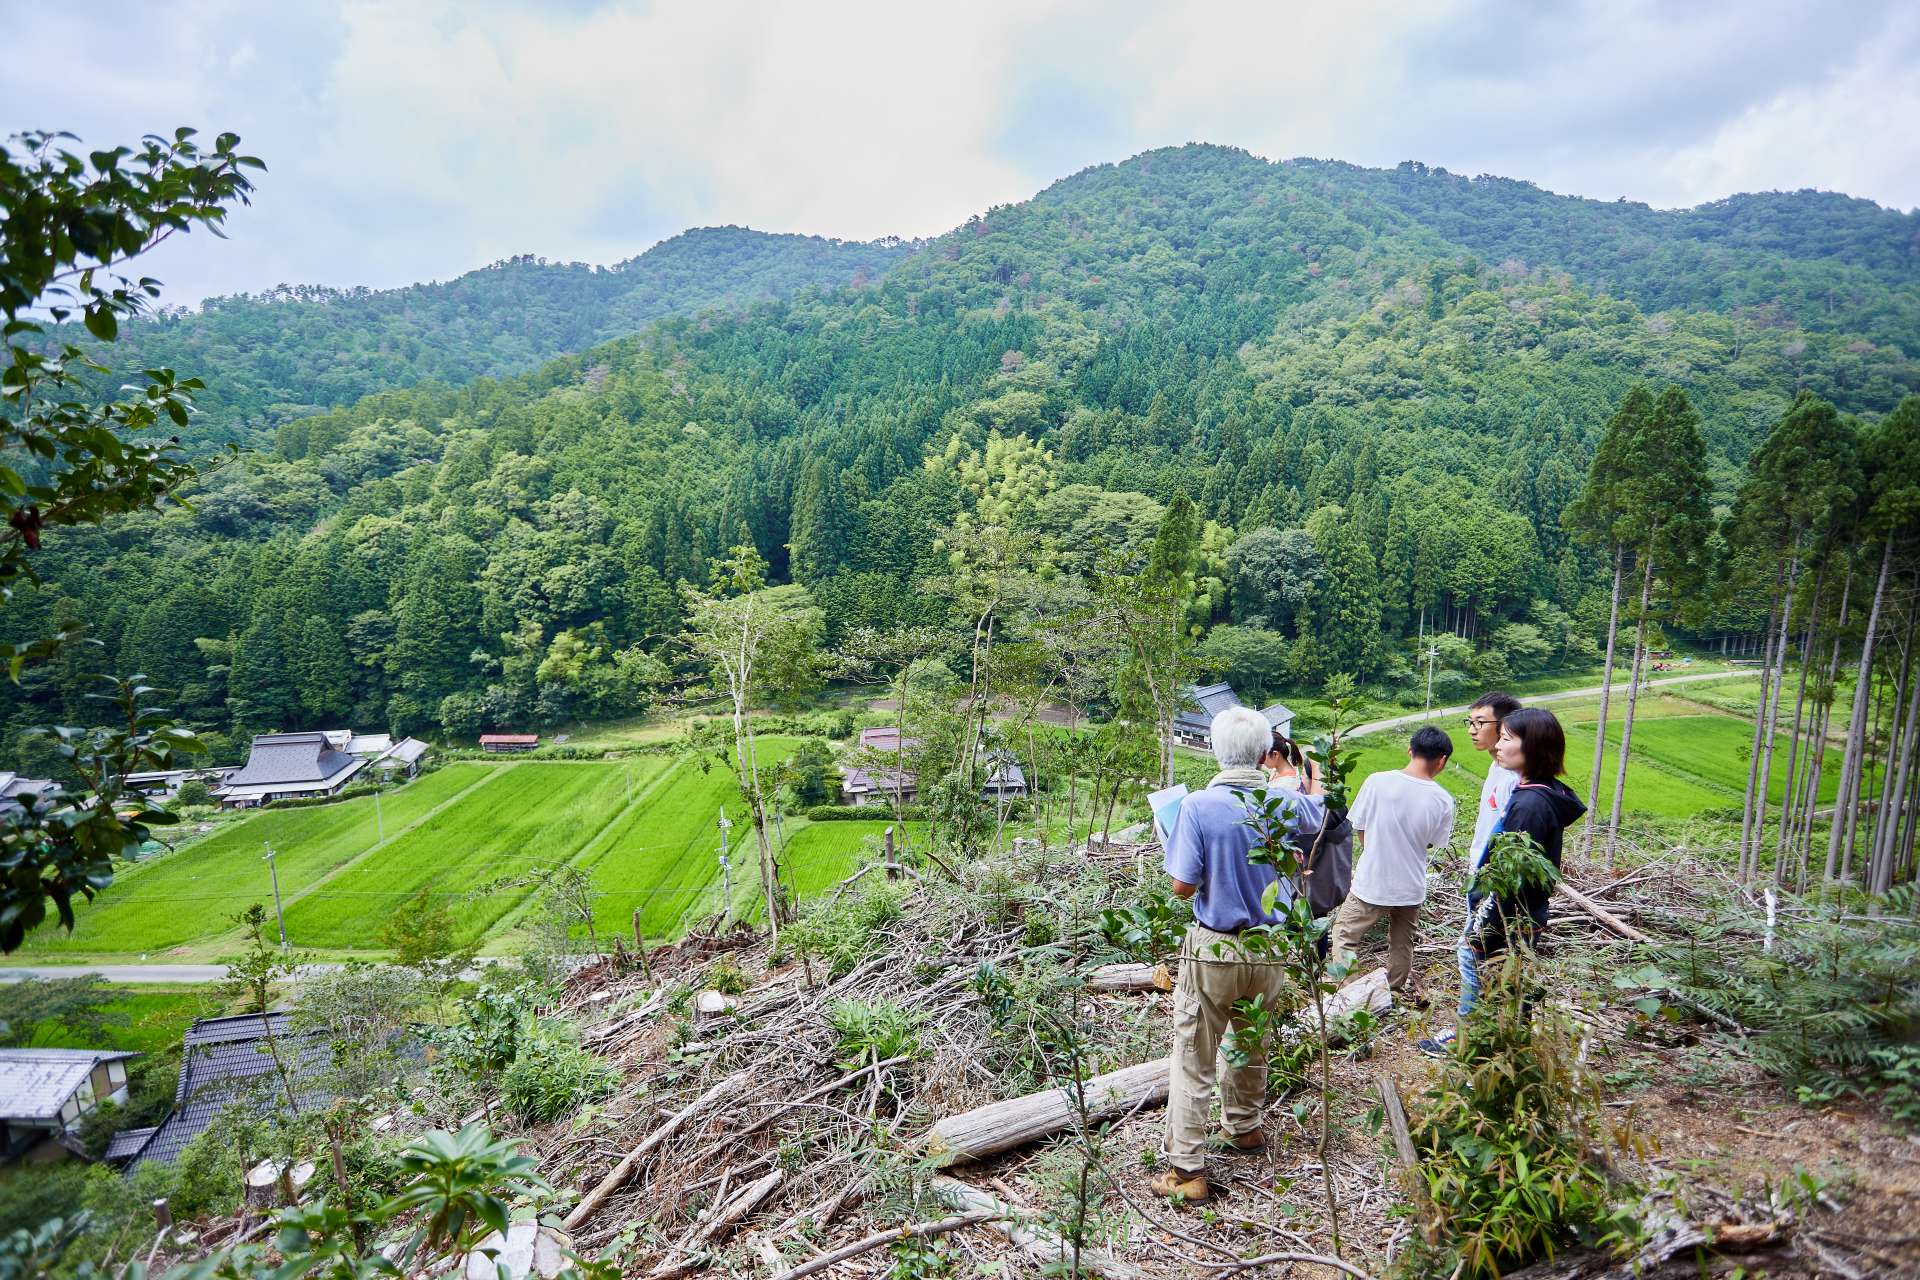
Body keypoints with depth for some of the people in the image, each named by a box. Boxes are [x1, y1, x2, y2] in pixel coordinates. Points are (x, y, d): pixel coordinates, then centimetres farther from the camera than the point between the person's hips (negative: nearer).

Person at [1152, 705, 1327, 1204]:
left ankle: (1187, 1169, 7)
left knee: (1194, 1060, 4)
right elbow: (1322, 811, 18)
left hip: (1214, 950, -4)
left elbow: (1183, 886, -17)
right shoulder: (1286, 803, -6)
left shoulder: (1199, 806, -19)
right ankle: (1243, 1127, 45)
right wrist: (1306, 772, 35)